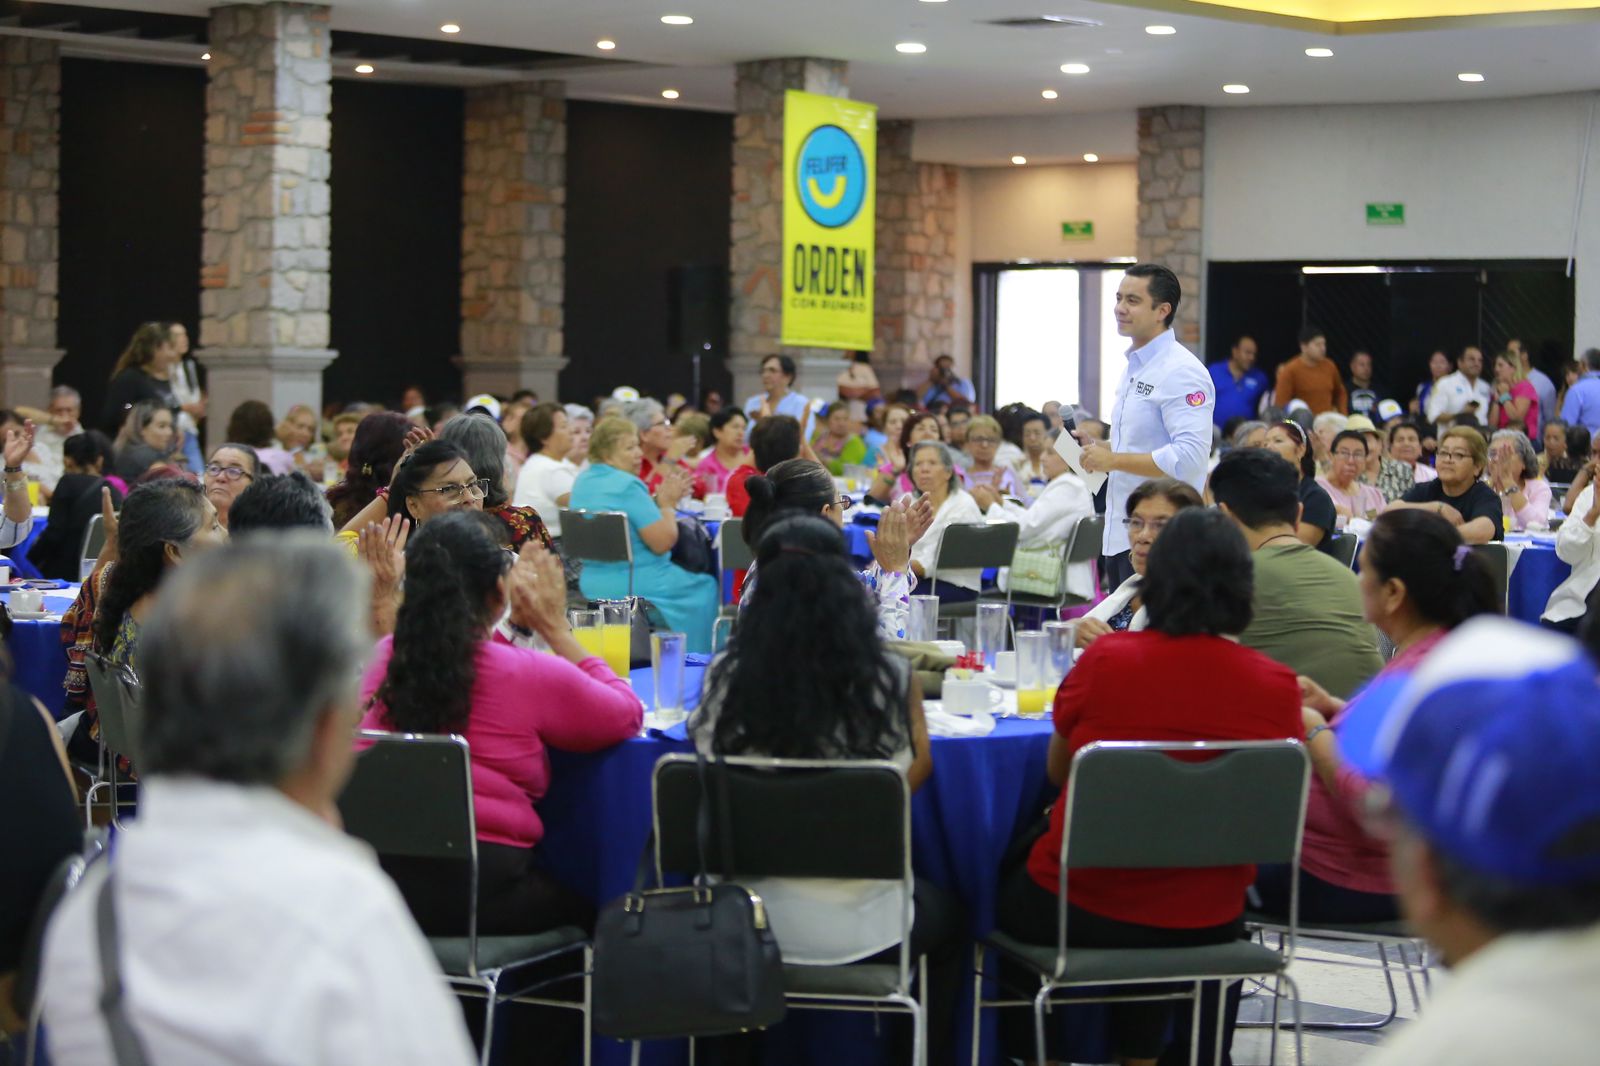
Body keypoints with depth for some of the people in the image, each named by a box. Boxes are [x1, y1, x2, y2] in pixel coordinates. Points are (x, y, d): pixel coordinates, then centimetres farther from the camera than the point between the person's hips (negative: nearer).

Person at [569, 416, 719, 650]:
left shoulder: (582, 482, 7)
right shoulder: (627, 486, -21)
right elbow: (662, 542, -20)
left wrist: (661, 499, 10)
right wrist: (667, 504, -6)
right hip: (637, 587, -9)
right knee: (706, 588, 13)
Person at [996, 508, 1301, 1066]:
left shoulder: (1105, 659, -15)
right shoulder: (1276, 686, -11)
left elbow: (1057, 773, 2)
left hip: (1079, 913, -2)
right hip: (1206, 926, 2)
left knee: (1009, 881, 30)